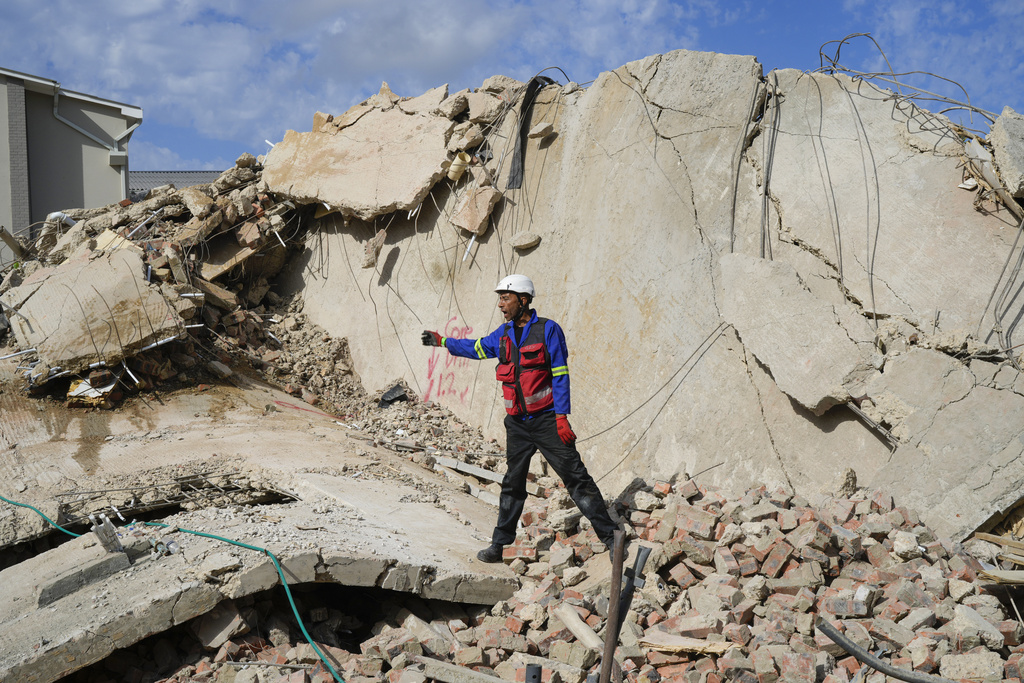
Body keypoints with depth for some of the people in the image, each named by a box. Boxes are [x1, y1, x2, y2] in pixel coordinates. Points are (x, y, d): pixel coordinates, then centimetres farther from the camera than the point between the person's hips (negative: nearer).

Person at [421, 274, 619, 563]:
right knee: (513, 484, 13)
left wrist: (562, 417, -15)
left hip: (546, 420, -5)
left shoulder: (548, 329, -7)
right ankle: (499, 544, 21)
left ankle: (609, 536, 0)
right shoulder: (504, 333, 10)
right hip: (517, 423, 6)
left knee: (576, 477, -6)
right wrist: (442, 341, 31)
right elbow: (477, 348, 29)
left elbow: (560, 375, -10)